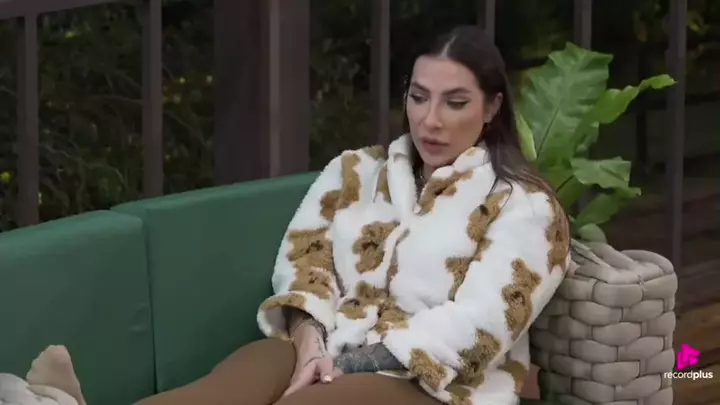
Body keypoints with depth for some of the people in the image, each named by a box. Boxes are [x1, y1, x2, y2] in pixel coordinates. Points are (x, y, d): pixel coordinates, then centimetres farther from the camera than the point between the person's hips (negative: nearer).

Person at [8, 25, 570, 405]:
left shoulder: (523, 205, 2)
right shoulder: (355, 171, 17)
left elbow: (478, 323, -11)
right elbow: (304, 263, 7)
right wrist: (311, 347, -15)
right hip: (330, 350, 5)